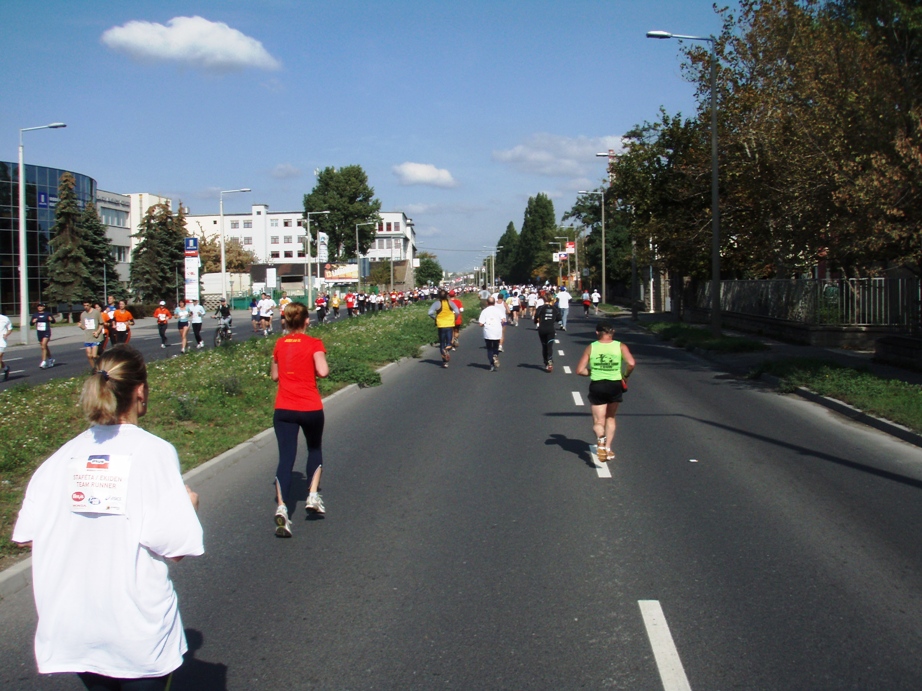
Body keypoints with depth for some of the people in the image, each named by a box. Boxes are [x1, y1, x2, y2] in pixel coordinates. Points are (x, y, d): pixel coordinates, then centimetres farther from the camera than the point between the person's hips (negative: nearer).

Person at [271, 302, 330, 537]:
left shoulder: (280, 344, 8)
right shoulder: (314, 343, -3)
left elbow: (274, 375, 16)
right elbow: (323, 371, -16)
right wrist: (310, 369, 4)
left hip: (283, 409, 2)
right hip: (310, 408, -2)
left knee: (286, 458, -2)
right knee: (315, 449, 24)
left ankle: (282, 508, -18)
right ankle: (313, 495, 13)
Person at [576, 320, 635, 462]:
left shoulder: (591, 348, -2)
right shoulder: (620, 346, -3)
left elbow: (580, 370, -5)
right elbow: (631, 363, -17)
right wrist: (625, 375, 0)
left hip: (596, 386, -1)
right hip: (615, 385, 1)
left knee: (598, 422, 4)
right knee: (610, 418, 23)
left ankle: (600, 439, -28)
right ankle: (608, 449, 22)